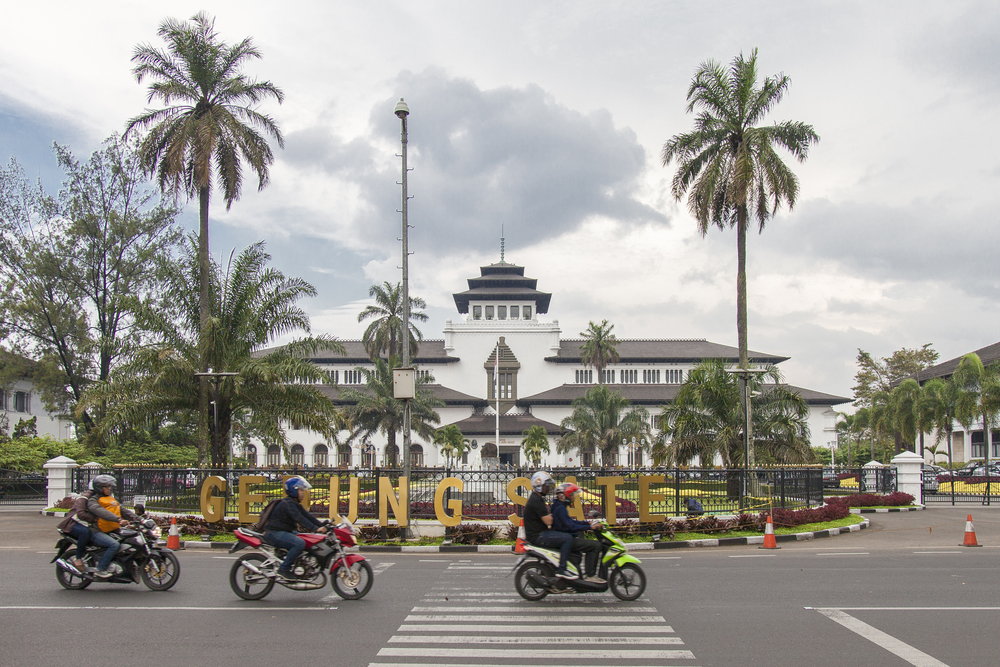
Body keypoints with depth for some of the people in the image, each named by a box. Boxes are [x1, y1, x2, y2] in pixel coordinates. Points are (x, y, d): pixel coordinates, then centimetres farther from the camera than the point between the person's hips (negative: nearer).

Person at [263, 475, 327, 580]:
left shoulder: (294, 504, 16)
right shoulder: (287, 503, -17)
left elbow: (307, 516, 13)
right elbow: (299, 518, -28)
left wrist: (323, 526, 2)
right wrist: (316, 528, -33)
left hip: (284, 532, 11)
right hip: (274, 533, -11)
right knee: (300, 543, -29)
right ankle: (283, 569, -21)